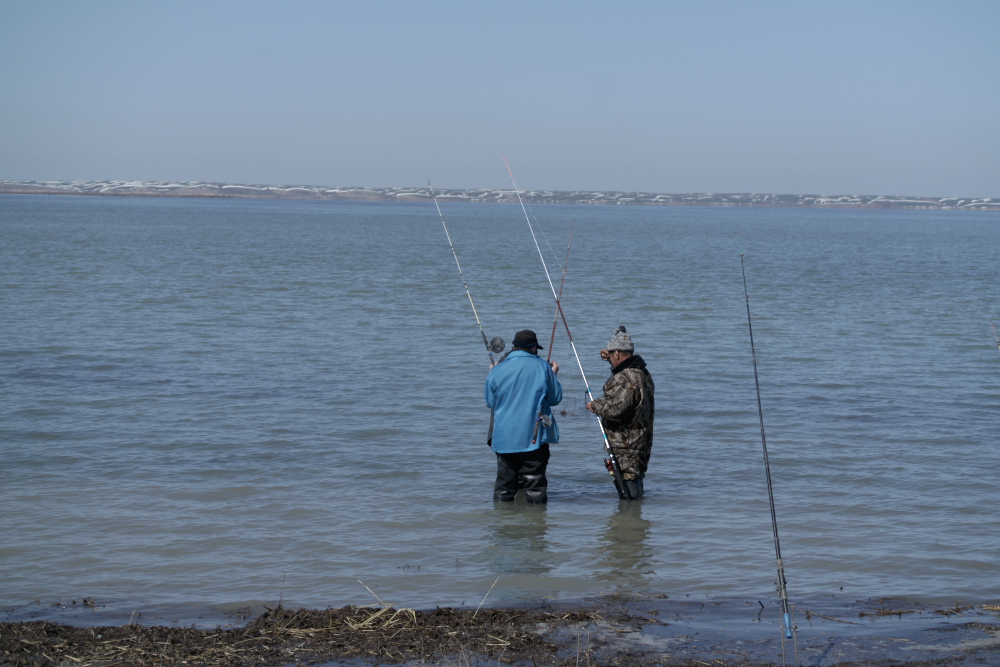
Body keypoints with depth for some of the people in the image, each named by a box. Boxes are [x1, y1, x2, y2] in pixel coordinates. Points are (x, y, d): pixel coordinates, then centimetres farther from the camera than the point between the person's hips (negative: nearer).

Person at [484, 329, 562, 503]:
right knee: (535, 483, 2)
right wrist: (553, 375, 20)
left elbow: (490, 402, 11)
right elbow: (555, 398, 3)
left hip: (503, 438, 2)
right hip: (534, 437, -2)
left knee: (504, 484, 11)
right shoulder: (542, 367, -4)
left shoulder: (496, 371, 0)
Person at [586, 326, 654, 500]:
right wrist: (613, 360, 34)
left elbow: (616, 408, -34)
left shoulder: (622, 379, -22)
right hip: (642, 443, 10)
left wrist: (595, 405, -16)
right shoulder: (643, 373, 9)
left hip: (625, 448, -10)